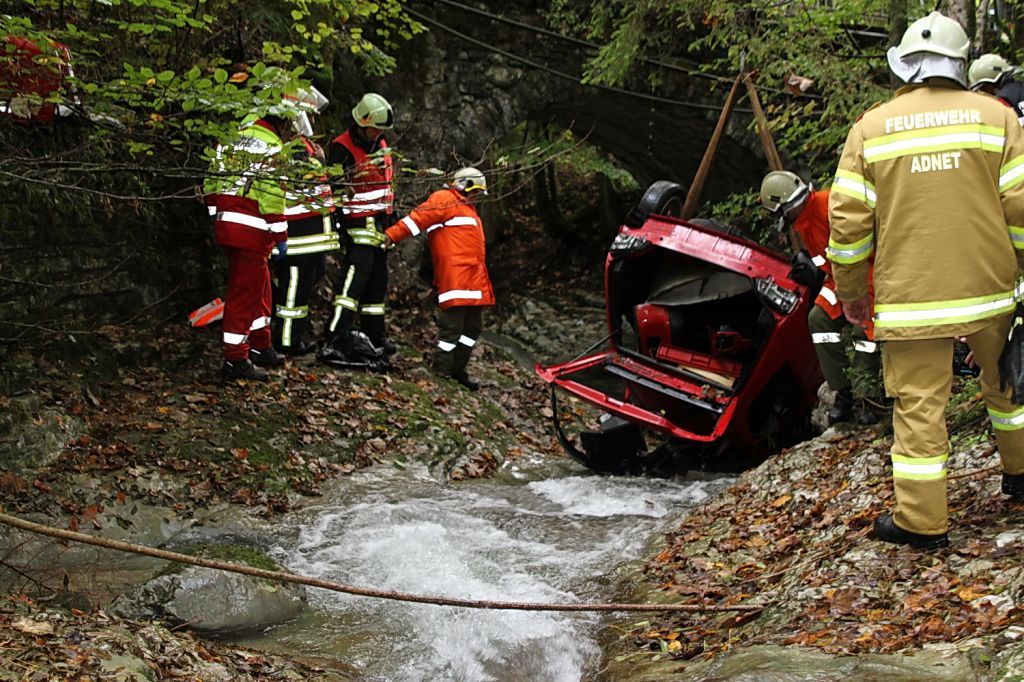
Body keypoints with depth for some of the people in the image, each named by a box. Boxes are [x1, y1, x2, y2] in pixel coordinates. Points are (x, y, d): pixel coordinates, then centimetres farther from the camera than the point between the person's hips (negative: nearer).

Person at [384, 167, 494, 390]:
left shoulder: (467, 209, 28)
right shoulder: (445, 200, -1)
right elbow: (418, 217, -14)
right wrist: (391, 235, -25)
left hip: (473, 281, 10)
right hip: (455, 278, -10)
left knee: (473, 327, 12)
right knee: (453, 326, -11)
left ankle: (457, 369, 21)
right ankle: (441, 371, -6)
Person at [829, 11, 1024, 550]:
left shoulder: (870, 128, -1)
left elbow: (847, 219, -3)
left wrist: (850, 291, 9)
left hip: (911, 297, -2)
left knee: (918, 405, 3)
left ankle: (922, 521, 8)